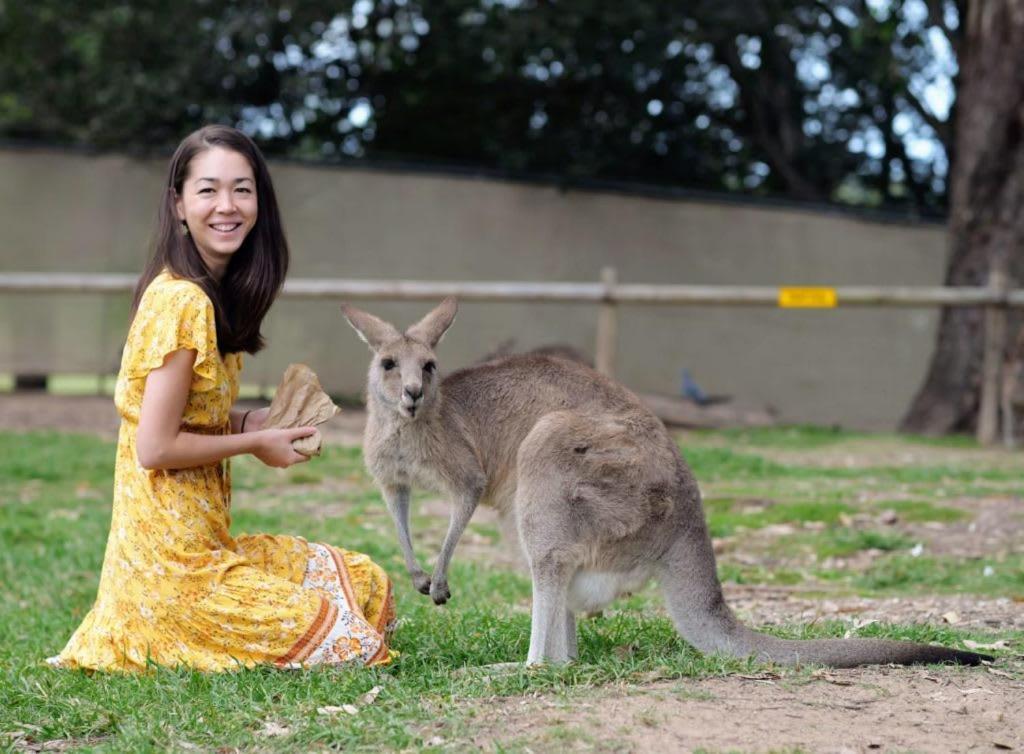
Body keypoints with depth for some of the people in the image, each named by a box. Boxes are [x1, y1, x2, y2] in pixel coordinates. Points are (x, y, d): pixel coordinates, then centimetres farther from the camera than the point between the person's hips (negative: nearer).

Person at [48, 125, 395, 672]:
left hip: (200, 538, 9)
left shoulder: (212, 294, 10)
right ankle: (163, 647, 2)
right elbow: (156, 447, -20)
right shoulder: (183, 302, -19)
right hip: (175, 559, -9)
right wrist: (255, 442, -8)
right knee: (346, 636, -3)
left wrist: (246, 421, 1)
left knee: (366, 582, 19)